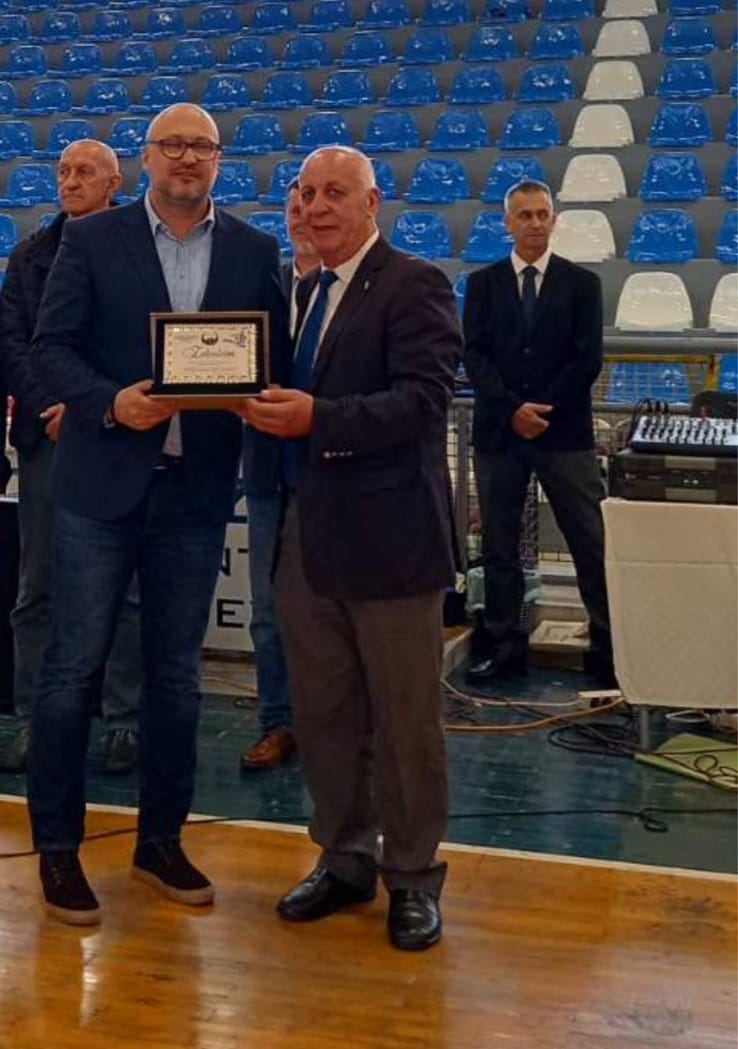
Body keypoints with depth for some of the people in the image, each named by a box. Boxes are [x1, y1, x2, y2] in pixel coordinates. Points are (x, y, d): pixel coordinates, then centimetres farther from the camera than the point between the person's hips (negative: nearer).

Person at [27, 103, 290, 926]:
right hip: (101, 484, -2)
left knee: (175, 672, 11)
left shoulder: (255, 252, 8)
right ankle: (57, 848, 15)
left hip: (196, 488, 2)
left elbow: (277, 356, 7)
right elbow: (49, 347, -3)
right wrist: (111, 404, -19)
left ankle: (161, 840, 25)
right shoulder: (91, 240, 2)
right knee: (73, 667, 1)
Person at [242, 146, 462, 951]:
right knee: (321, 712, 15)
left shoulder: (414, 286, -9)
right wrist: (270, 409, -6)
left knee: (405, 720, 6)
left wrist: (318, 420, -30)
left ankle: (412, 877, 21)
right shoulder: (305, 291, 15)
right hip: (308, 535, 7)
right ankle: (344, 861, 31)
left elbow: (424, 397, -21)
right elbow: (298, 395, 15)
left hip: (387, 537, -7)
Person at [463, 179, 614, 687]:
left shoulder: (582, 283, 6)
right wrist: (513, 410, -12)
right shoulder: (483, 283, 9)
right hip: (498, 431, 2)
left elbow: (588, 359, -2)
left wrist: (543, 411, -10)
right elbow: (474, 356, 0)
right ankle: (505, 646, 14)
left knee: (592, 544, -2)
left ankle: (610, 648, 5)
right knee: (498, 545, 6)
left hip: (564, 431, -1)